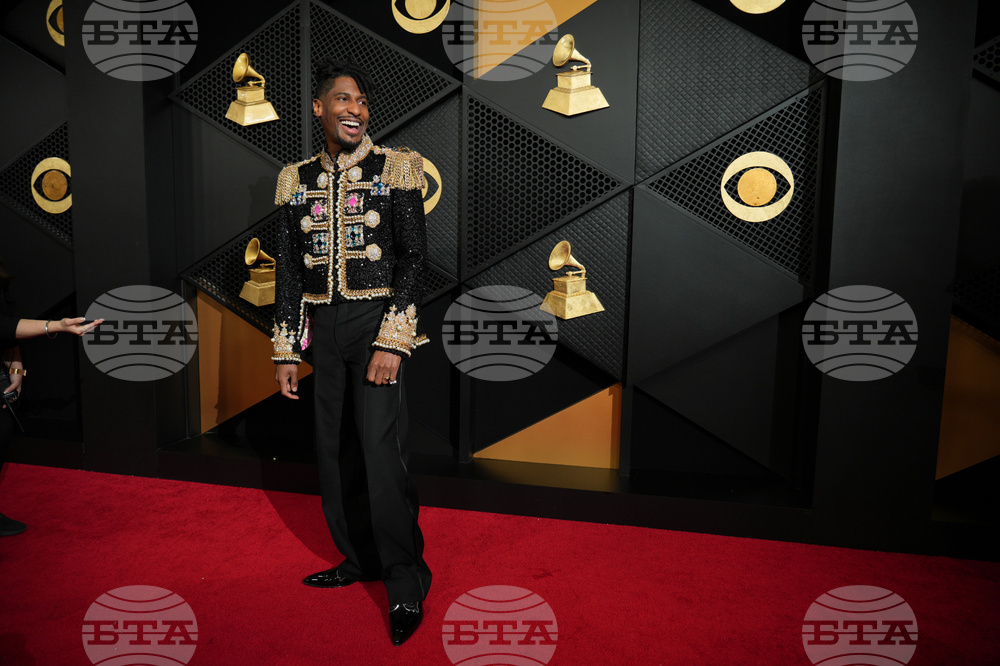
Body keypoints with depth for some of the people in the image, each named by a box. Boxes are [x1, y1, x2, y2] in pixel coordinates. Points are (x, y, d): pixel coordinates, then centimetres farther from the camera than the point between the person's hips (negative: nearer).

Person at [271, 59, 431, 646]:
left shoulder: (395, 168, -1)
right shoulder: (298, 179, 10)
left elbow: (414, 256, -6)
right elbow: (290, 268, 12)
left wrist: (392, 343, -15)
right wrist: (287, 350, 9)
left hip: (377, 323, -5)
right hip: (325, 327, 5)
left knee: (382, 451, -10)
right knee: (334, 449, 11)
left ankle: (407, 584, 5)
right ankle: (360, 558, 30)